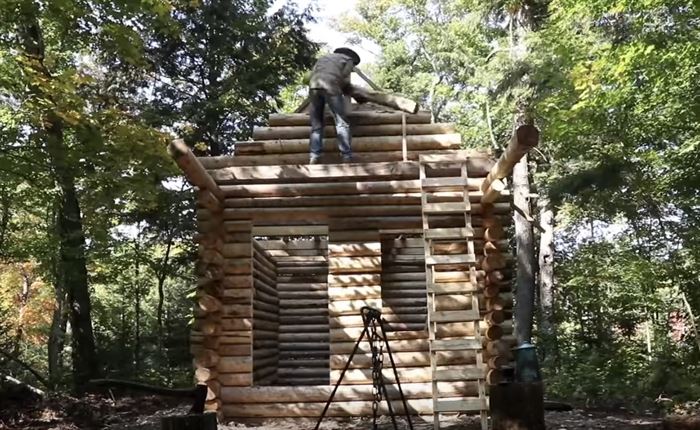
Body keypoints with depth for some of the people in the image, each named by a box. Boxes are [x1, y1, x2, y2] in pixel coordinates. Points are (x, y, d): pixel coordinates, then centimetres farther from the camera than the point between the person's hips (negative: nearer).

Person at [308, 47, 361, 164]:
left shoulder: (323, 58, 38)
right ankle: (347, 157, -10)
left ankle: (313, 158, -1)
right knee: (342, 123, -3)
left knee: (316, 124, 9)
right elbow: (345, 79, 6)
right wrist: (346, 90, 25)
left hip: (314, 85, 5)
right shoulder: (348, 59, 22)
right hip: (331, 86, -5)